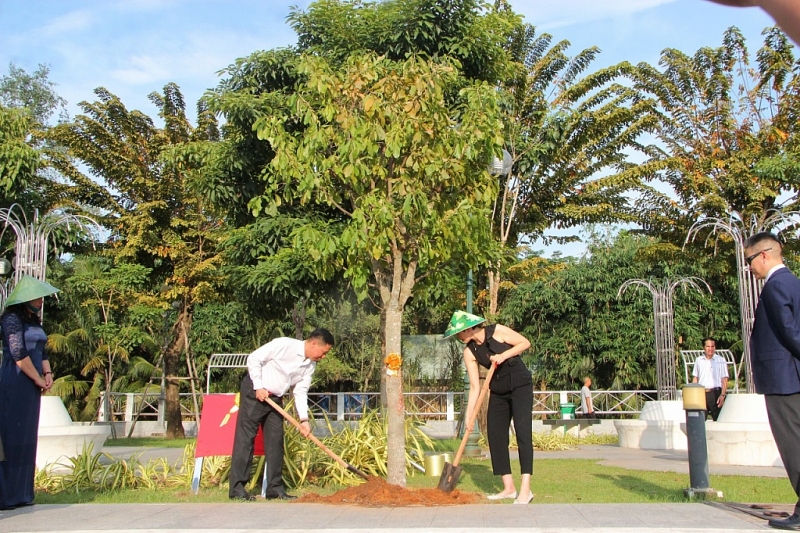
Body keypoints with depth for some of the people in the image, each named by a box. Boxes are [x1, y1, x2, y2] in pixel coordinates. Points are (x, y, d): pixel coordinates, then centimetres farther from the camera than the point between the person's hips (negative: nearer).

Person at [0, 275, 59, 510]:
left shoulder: (33, 321, 17)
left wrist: (48, 373, 1)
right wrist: (39, 379, -10)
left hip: (32, 385, 8)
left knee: (27, 437, 9)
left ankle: (20, 493, 14)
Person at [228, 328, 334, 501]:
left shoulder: (310, 365, 0)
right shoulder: (284, 344, -21)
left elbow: (300, 391, 2)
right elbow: (254, 359, -16)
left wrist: (304, 419, -9)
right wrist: (258, 387, -16)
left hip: (275, 399, 7)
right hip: (254, 391, -7)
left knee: (275, 441, 5)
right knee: (245, 437, -8)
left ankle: (275, 488, 11)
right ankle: (237, 488, -5)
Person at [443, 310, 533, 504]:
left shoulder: (497, 331, -14)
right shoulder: (469, 352, -3)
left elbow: (525, 343, -8)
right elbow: (475, 387, -4)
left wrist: (504, 355, -21)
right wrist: (468, 417, -8)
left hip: (520, 385, -5)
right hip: (498, 391, 6)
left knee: (522, 432, -13)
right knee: (495, 435, 1)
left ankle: (525, 489, -15)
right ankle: (508, 488, 9)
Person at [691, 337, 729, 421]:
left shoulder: (721, 360, 3)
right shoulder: (699, 360, 12)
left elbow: (724, 380, 0)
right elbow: (695, 378, 16)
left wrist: (722, 395, -10)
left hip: (715, 393, -3)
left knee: (718, 419, -5)